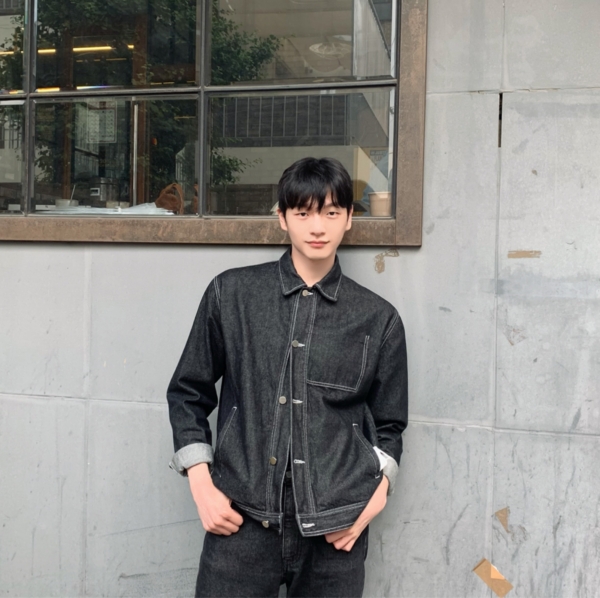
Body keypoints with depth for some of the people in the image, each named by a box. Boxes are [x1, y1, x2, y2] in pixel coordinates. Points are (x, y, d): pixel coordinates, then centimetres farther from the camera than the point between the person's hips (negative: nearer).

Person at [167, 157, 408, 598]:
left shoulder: (379, 319, 2)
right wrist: (201, 484, 2)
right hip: (242, 519, 0)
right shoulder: (230, 294, 1)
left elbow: (388, 425, 11)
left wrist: (375, 496, -2)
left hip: (334, 530, 1)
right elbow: (189, 393, 8)